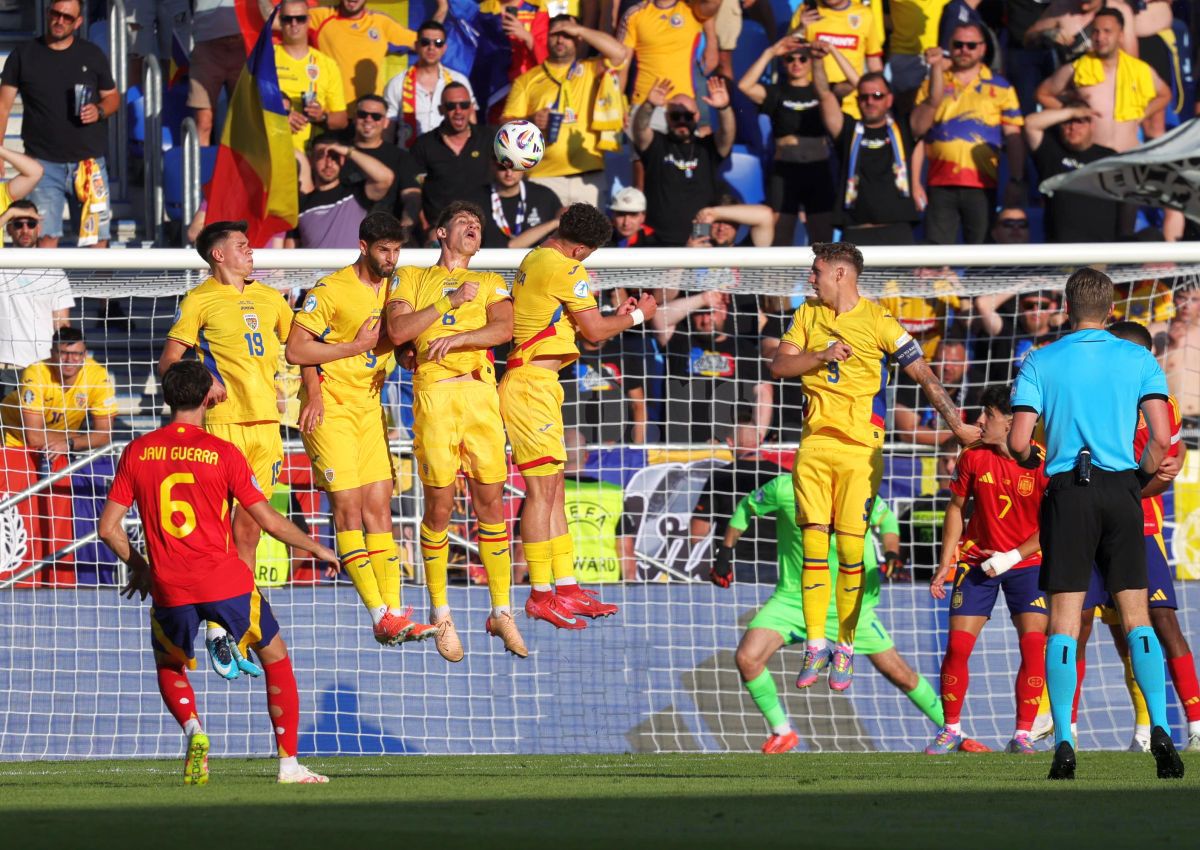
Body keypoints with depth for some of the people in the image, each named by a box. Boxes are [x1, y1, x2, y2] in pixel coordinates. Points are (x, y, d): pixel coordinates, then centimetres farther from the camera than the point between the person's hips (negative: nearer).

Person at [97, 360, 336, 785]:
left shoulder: (136, 453, 2)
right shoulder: (222, 453, -5)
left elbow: (108, 528, 3)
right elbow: (270, 521, -3)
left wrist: (139, 566, 20)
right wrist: (316, 548, 14)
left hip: (170, 590, 2)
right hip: (227, 582, -2)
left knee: (168, 666, 27)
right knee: (276, 657, 17)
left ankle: (193, 729, -3)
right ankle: (289, 763, 11)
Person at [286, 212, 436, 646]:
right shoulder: (331, 290, -11)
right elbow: (296, 350, -13)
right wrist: (358, 346, -13)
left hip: (370, 407, 7)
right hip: (328, 409, -7)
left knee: (379, 507, 2)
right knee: (348, 505, -10)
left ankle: (393, 611, 0)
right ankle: (382, 616, -15)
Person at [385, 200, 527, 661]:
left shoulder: (490, 283, 22)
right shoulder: (412, 278, 17)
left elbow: (503, 328, 3)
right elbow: (397, 330, 1)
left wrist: (458, 337, -13)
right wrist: (451, 302, -3)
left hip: (481, 393, 2)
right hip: (434, 393, -2)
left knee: (491, 503, 0)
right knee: (438, 506, -3)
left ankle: (501, 612, 7)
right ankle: (440, 614, 6)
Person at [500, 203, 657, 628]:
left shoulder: (534, 260, 16)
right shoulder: (565, 269, -13)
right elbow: (595, 331, -9)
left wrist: (613, 317, 20)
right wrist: (637, 316, 7)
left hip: (536, 384, 10)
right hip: (533, 386, -10)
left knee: (553, 489, 11)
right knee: (542, 489, -8)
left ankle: (566, 588, 14)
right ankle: (541, 595, -8)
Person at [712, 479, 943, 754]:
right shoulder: (785, 489, -17)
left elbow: (886, 519, 7)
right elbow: (746, 508, 3)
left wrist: (892, 555, -11)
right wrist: (724, 553, 4)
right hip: (793, 598, 0)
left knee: (899, 673, 2)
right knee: (747, 658, -18)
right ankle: (782, 733, 3)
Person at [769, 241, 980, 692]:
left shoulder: (878, 322, -3)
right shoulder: (808, 315, 12)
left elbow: (924, 375, -2)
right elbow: (779, 365, 6)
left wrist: (958, 425, -6)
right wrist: (822, 356, -11)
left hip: (860, 447, -4)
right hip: (815, 443, 4)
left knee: (851, 547, -5)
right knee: (814, 542, -2)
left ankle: (845, 648, 4)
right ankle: (815, 648, 2)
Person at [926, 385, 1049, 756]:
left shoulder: (1042, 464, -15)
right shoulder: (974, 458, -6)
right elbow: (956, 507, 6)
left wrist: (1012, 557, -17)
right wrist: (946, 564, 2)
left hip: (1027, 562, -2)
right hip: (977, 562, 2)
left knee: (1034, 645, -13)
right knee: (958, 645, -5)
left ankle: (1023, 735, -5)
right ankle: (951, 729, 8)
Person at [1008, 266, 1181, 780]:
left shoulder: (1040, 363, 1)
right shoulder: (1139, 360, 3)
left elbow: (1018, 443, -4)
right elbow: (1162, 438, -4)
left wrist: (1035, 463, 18)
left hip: (1067, 492, -1)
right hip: (1121, 492, 1)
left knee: (1064, 623, 0)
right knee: (1136, 617, 6)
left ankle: (1064, 742, -7)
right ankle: (1160, 730, -7)